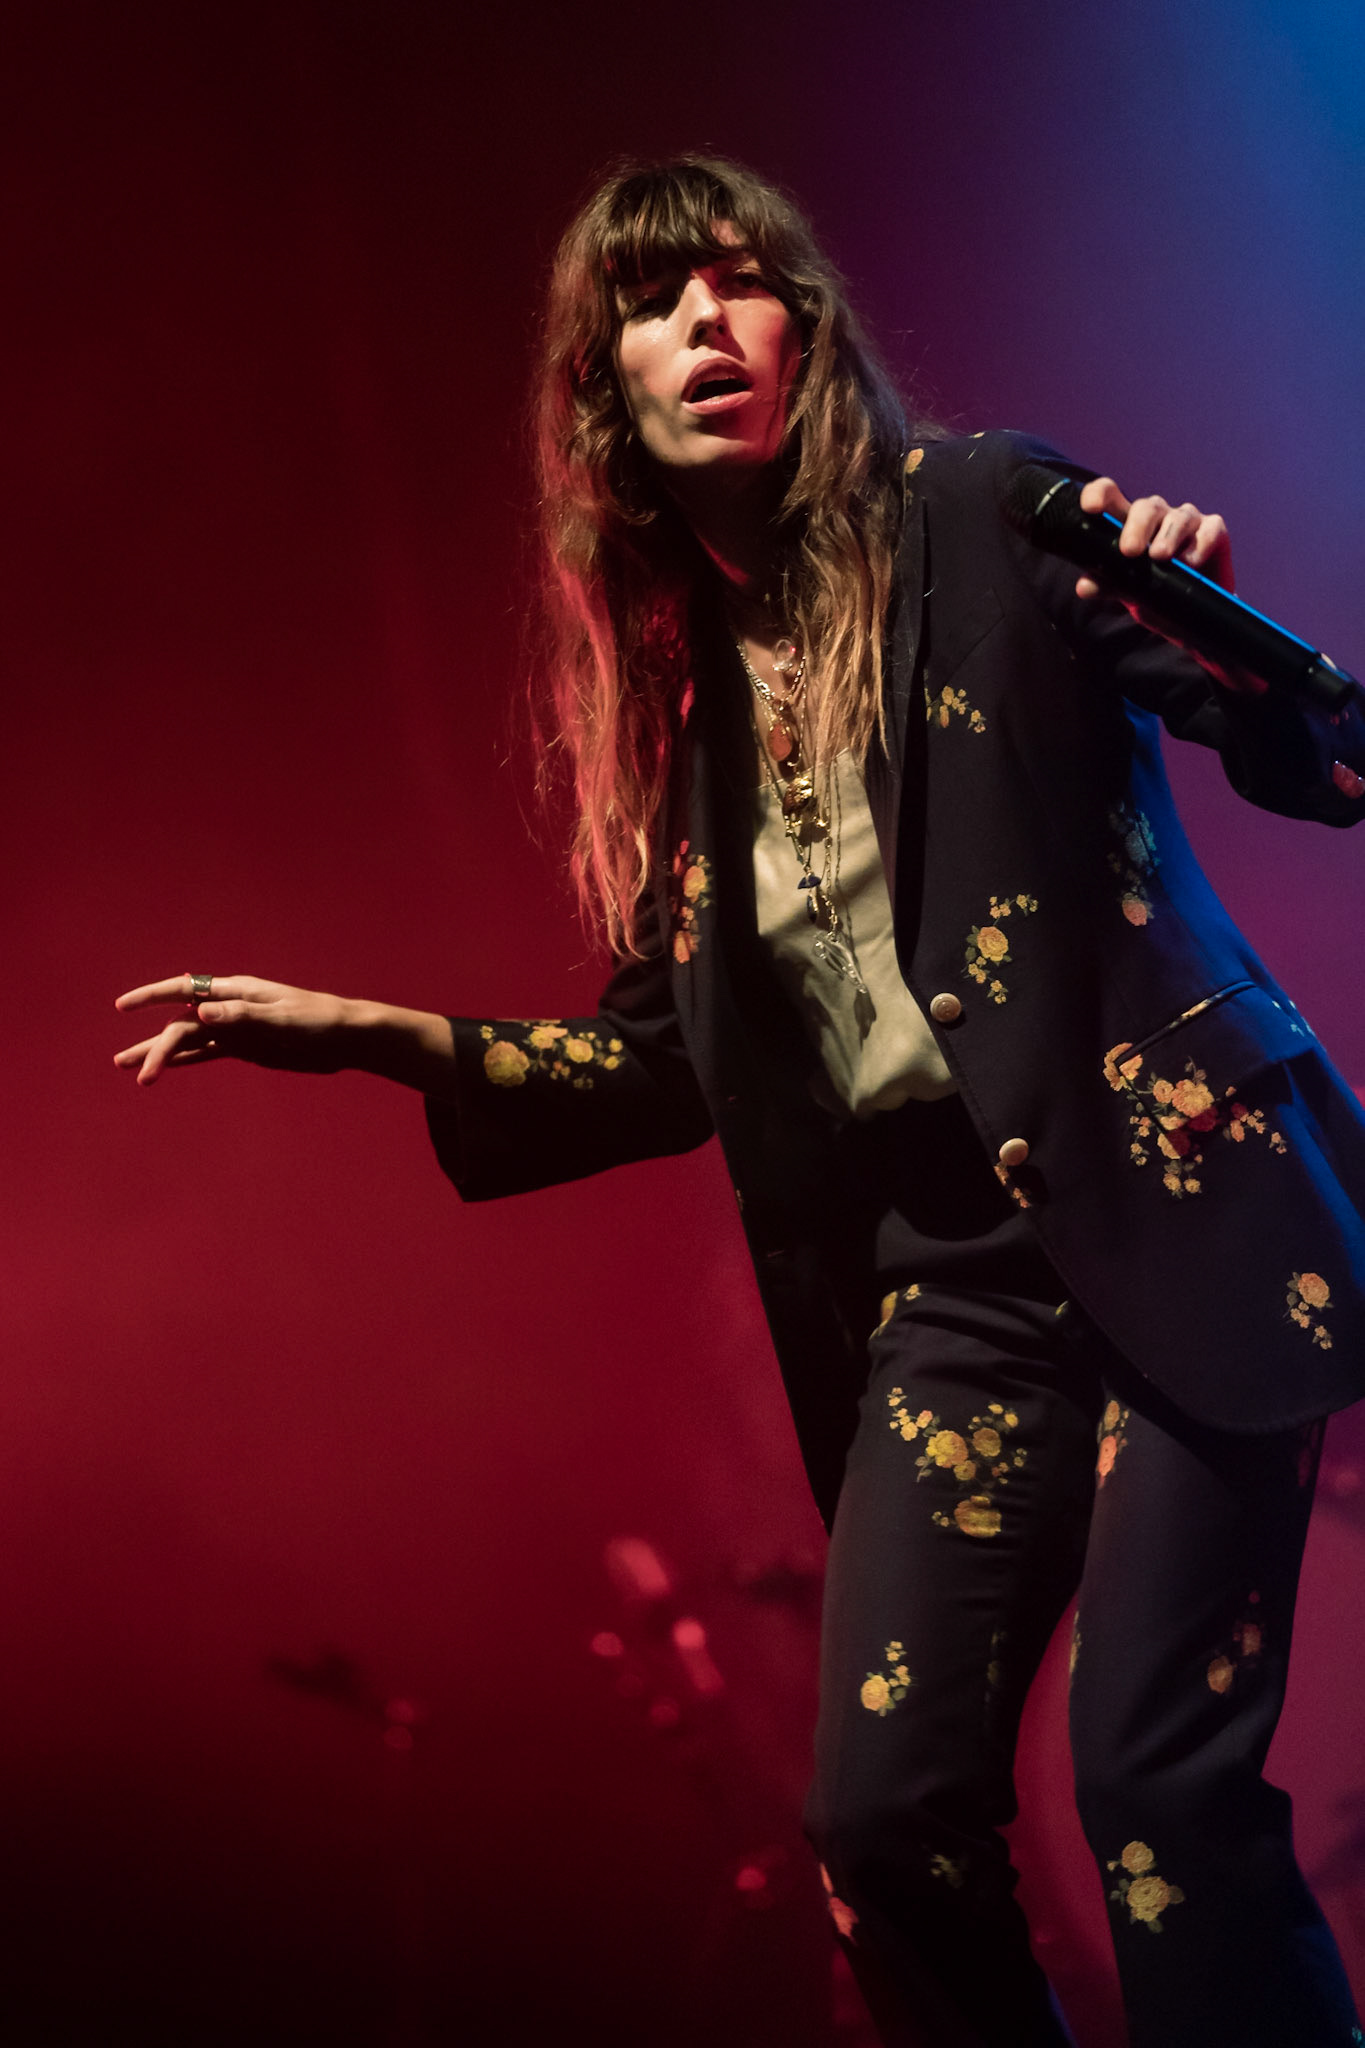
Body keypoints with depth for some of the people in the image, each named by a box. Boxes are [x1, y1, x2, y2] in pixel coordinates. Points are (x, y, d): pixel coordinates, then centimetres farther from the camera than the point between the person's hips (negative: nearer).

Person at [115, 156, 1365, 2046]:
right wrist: (383, 1036, 4)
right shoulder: (663, 685, 10)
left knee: (1159, 1781, -12)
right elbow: (669, 1064, 14)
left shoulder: (979, 516, -3)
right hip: (948, 1285, 5)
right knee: (888, 1813, -1)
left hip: (1180, 1213, -4)